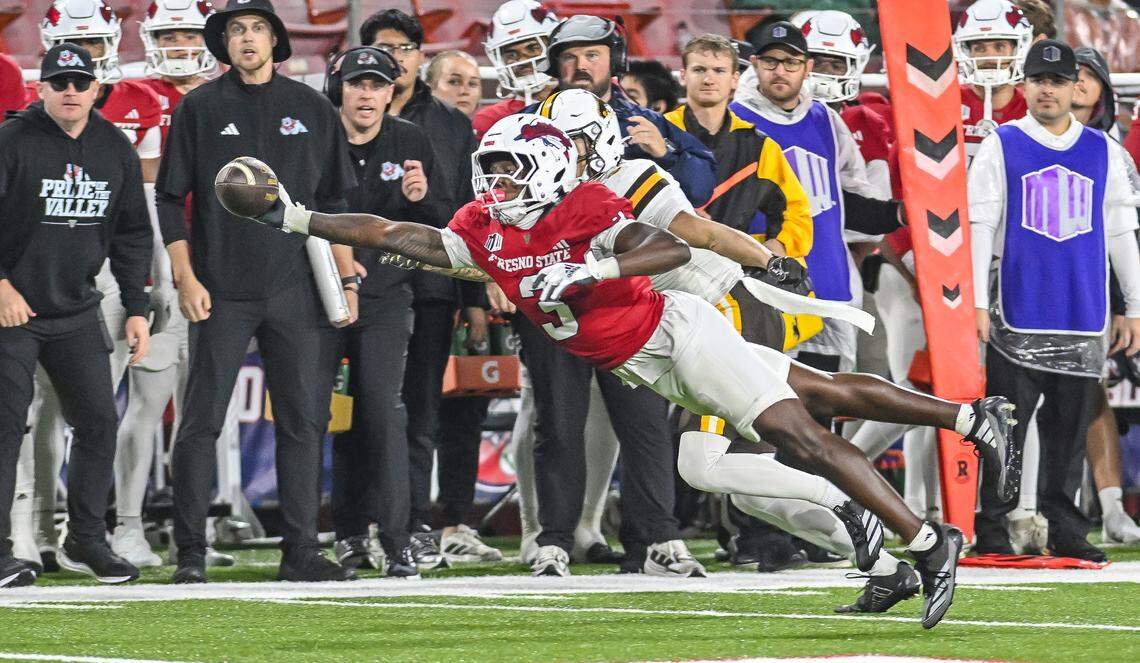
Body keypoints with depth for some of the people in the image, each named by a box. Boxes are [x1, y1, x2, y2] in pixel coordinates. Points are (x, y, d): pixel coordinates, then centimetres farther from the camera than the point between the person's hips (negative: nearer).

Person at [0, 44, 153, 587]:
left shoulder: (115, 150, 6)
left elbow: (131, 235, 13)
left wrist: (136, 308, 9)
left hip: (78, 313, 5)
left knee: (99, 422, 3)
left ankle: (85, 541, 15)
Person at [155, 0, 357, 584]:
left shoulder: (312, 109, 11)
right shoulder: (199, 109, 5)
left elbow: (334, 202, 13)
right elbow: (170, 200, 4)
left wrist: (345, 279, 5)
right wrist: (185, 278, -5)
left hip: (297, 292, 2)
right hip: (221, 293, -2)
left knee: (304, 421, 1)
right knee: (202, 421, -4)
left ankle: (301, 551, 5)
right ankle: (190, 552, 0)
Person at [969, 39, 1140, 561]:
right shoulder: (1001, 147, 3)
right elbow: (978, 228, 0)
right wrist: (976, 303, -8)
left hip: (1082, 316, 3)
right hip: (1018, 313, -3)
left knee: (1071, 427, 4)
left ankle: (1064, 528, 10)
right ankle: (990, 531, -1)